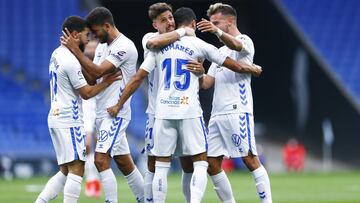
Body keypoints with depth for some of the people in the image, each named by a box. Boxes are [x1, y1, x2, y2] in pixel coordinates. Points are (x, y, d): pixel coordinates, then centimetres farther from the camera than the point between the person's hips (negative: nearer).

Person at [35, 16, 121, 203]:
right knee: (76, 170, -9)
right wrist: (107, 82, -2)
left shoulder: (57, 54, 13)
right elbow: (86, 93, -11)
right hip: (69, 121, -10)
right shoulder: (71, 61, -16)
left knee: (65, 172, 13)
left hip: (56, 117, 10)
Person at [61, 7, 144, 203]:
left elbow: (97, 71, -22)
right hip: (102, 113, 9)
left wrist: (75, 49, -18)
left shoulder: (124, 47, -15)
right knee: (125, 163, 12)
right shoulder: (102, 47, 15)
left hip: (115, 113, -9)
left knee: (101, 160, -16)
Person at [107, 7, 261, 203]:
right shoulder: (198, 45, 1)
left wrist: (119, 105, 15)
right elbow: (236, 67, 10)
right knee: (200, 163, 4)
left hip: (163, 113, 3)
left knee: (161, 166, 8)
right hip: (189, 111, -3)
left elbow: (137, 79, 7)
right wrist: (254, 69, 30)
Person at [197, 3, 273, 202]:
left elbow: (235, 45, -26)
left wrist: (217, 32, -46)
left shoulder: (245, 41, 0)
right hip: (217, 114, 8)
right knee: (212, 164, 4)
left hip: (237, 111, -8)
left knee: (250, 160, -11)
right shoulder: (221, 51, 24)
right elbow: (206, 83, 19)